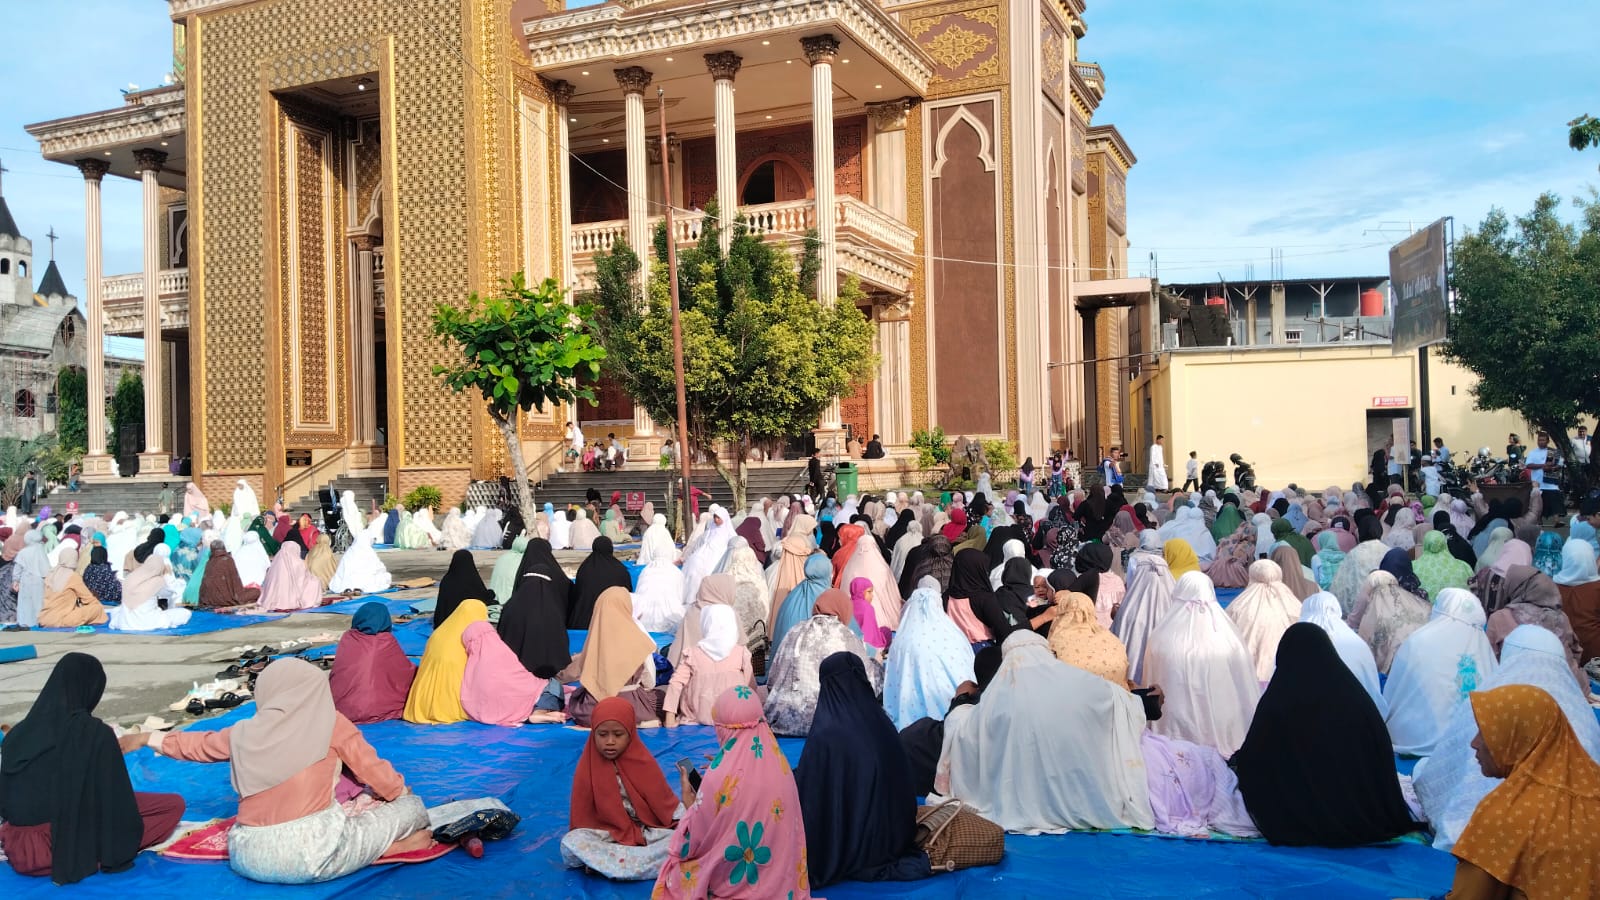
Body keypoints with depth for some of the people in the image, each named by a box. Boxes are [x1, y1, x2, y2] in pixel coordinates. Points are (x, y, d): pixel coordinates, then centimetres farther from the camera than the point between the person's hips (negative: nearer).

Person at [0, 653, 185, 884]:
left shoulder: (19, 732, 1)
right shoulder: (95, 733, -15)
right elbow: (115, 800, -10)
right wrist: (122, 850, 4)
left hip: (20, 852, 7)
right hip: (66, 850, -6)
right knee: (173, 805, 4)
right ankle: (91, 858, -7)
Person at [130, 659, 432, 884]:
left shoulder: (244, 732, 9)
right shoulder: (331, 723, -1)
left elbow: (197, 744, 27)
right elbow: (371, 769, 7)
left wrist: (147, 738, 45)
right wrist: (400, 791, 28)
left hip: (247, 858, 4)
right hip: (311, 854, -4)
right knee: (412, 806, 11)